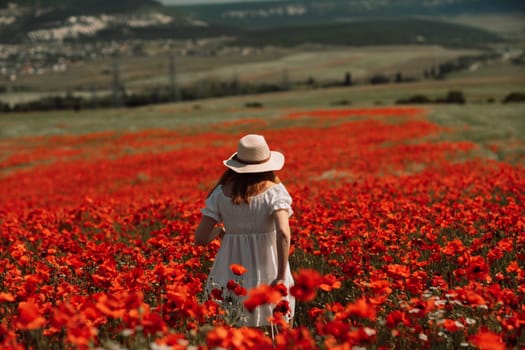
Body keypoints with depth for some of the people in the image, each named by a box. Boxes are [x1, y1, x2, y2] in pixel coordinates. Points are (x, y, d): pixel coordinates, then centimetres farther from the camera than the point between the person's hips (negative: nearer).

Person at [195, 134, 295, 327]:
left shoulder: (221, 193, 0)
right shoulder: (274, 190, -7)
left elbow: (200, 238, -1)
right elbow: (283, 233, -23)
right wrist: (282, 276, -20)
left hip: (231, 274, 2)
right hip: (267, 274, -2)